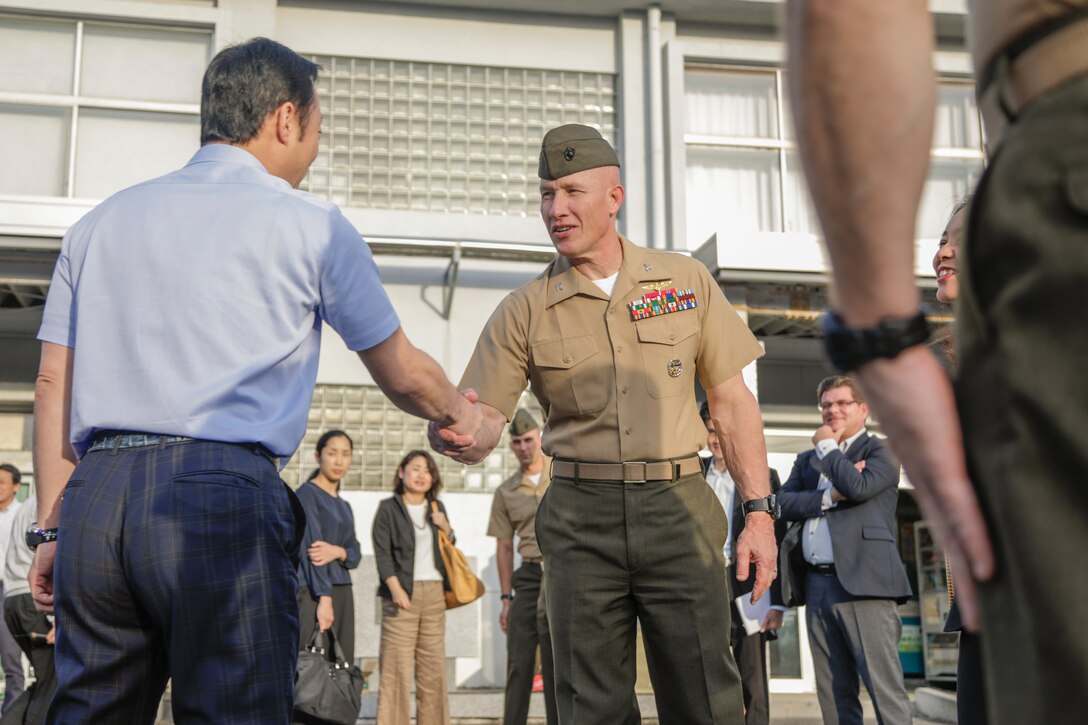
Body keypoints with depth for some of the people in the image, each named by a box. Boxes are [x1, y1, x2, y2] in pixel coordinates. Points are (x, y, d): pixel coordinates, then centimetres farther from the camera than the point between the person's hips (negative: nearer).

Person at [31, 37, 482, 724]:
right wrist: (461, 413, 30)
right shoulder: (310, 223, 6)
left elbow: (53, 387, 15)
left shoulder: (101, 222, 19)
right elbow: (403, 376, 11)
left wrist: (53, 527, 17)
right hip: (226, 494, -5)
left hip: (95, 494, 5)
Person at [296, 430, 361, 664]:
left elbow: (356, 554, 14)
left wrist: (338, 552, -10)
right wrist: (323, 598, -19)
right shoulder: (307, 494, -2)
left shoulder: (344, 506, 19)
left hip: (342, 594, 7)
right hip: (312, 593, -7)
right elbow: (311, 547, -11)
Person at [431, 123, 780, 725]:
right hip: (580, 518, 1)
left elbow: (732, 402, 7)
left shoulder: (686, 281, 6)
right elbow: (482, 424, 0)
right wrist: (456, 433, -25)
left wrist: (759, 512, 0)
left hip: (678, 509, 0)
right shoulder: (524, 311, 4)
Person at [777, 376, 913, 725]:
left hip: (863, 581, -6)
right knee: (834, 696, 8)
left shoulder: (880, 451, 5)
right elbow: (783, 503, 6)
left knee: (886, 690, -9)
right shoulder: (807, 459, 22)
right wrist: (831, 496, -7)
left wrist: (827, 447, 0)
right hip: (819, 585, 6)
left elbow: (858, 486, -15)